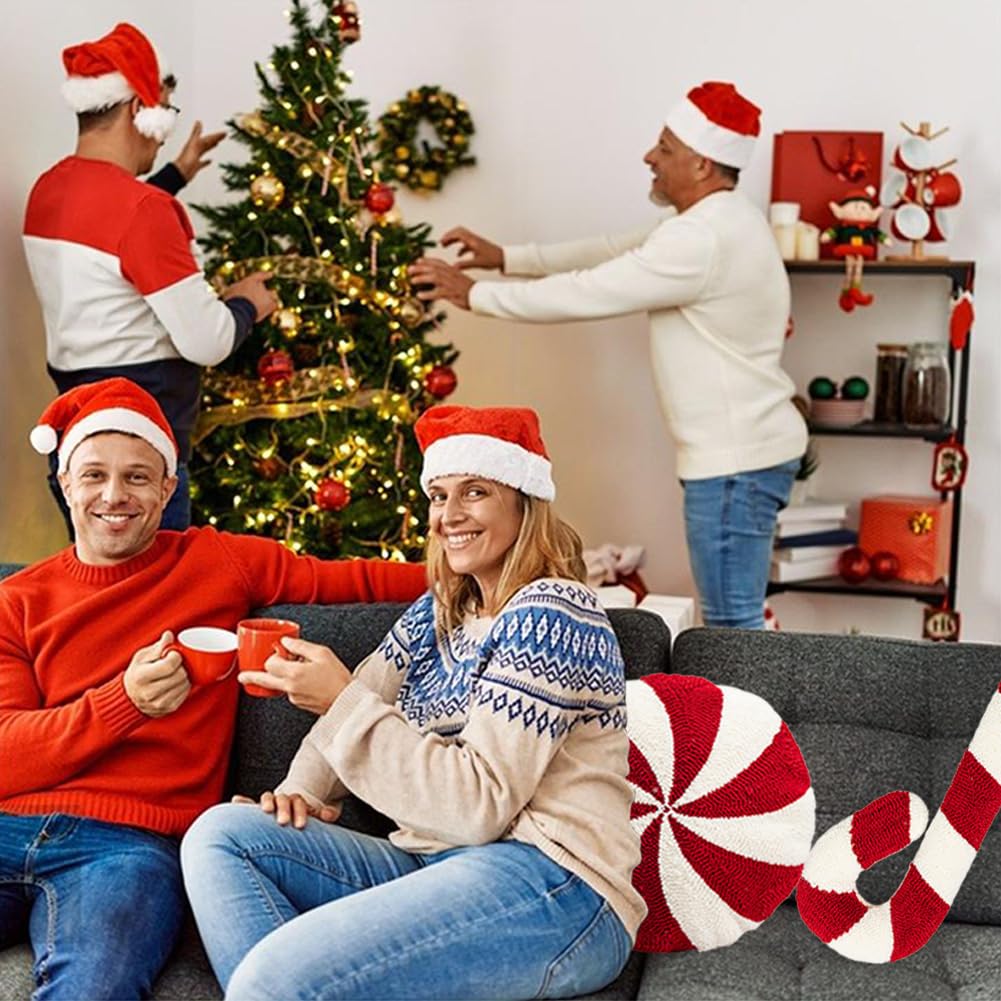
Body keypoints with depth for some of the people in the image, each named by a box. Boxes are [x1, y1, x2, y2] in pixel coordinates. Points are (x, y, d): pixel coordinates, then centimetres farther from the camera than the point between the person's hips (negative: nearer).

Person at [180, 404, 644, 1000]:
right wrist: (304, 791, -4)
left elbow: (481, 804, -18)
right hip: (434, 869, 10)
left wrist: (344, 700, -18)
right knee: (221, 833, -4)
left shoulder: (549, 615, -10)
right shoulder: (440, 613, 19)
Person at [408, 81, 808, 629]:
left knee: (732, 626, -4)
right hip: (748, 448, 11)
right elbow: (613, 251, 16)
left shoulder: (703, 239, -22)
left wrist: (474, 294, -7)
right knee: (734, 619, 16)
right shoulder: (722, 220, 12)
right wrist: (505, 256, 13)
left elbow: (584, 293, -18)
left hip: (735, 461, -11)